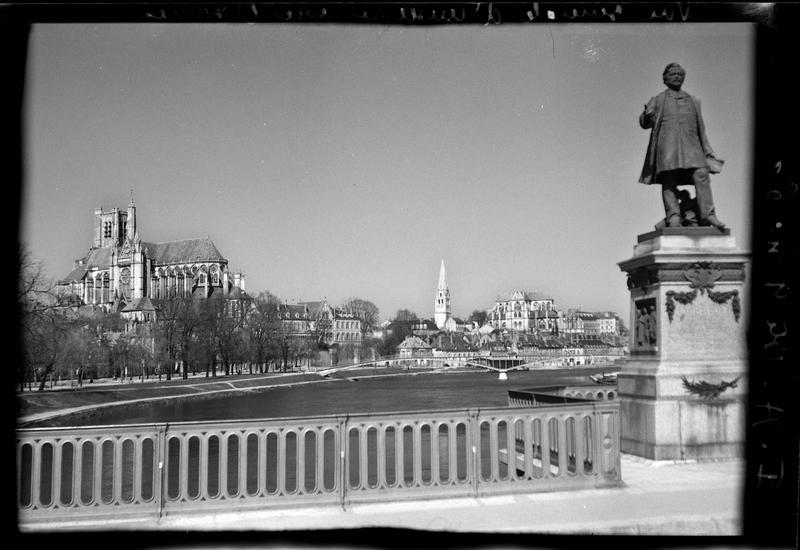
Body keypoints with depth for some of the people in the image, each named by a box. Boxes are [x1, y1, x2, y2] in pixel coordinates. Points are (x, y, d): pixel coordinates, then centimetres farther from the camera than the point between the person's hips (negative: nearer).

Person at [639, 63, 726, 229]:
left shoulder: (693, 101, 28)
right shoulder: (657, 100, 19)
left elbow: (700, 129, 25)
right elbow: (645, 123, 5)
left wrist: (708, 152, 16)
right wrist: (647, 115, -19)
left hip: (690, 144, 2)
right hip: (667, 143, -2)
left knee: (701, 175, -17)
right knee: (669, 180, -14)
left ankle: (707, 215, -22)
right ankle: (673, 217, -20)